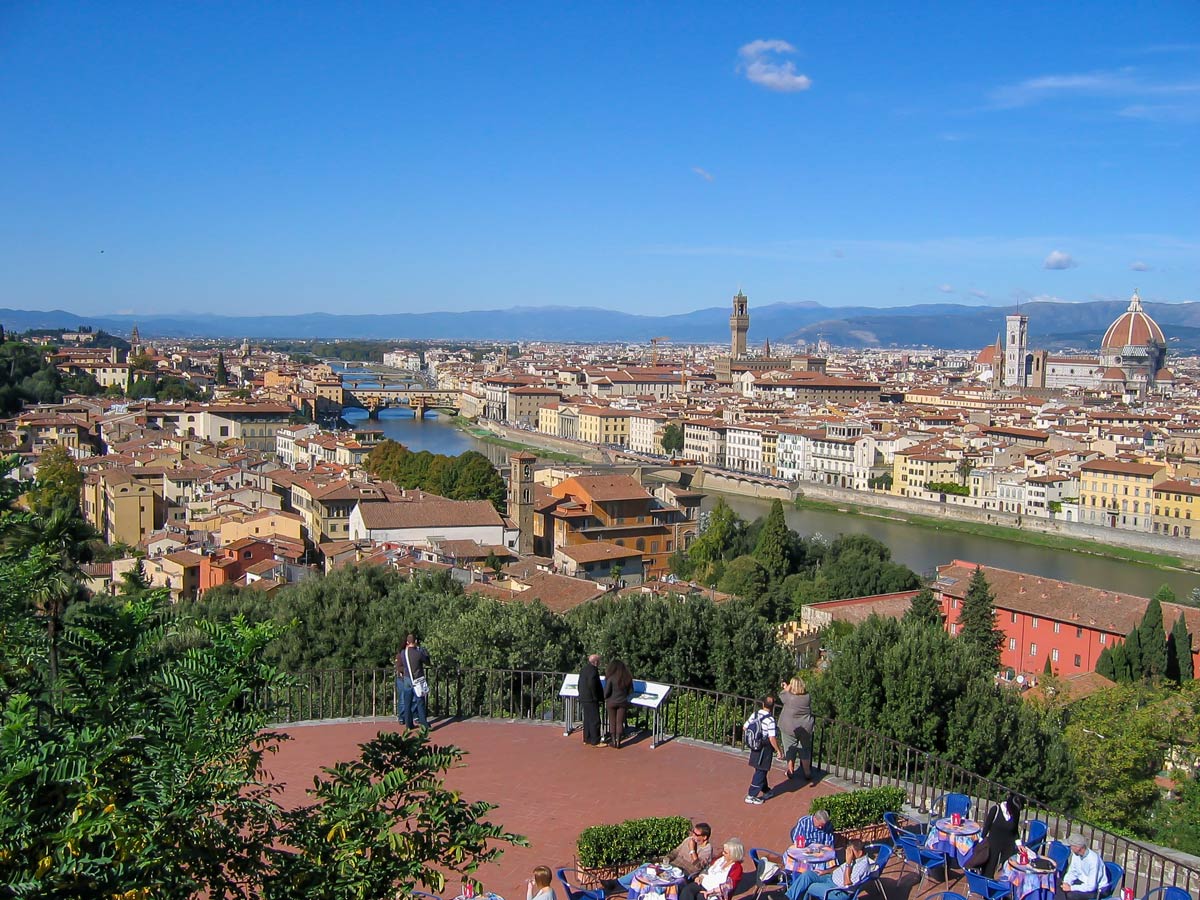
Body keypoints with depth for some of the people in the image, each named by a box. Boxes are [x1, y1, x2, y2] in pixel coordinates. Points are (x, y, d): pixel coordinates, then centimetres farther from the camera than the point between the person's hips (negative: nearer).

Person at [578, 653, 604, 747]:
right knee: (595, 720, -4)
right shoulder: (593, 670, -17)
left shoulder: (584, 669, 14)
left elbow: (580, 684, 20)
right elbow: (592, 685, -25)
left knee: (587, 719, 16)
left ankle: (587, 739, 22)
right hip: (591, 700, -10)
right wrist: (596, 697, -15)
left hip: (584, 699, 10)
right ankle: (594, 741, -2)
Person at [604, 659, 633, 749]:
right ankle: (618, 742, 13)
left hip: (611, 702, -3)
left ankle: (613, 741, 16)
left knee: (612, 722, 11)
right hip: (622, 702, 3)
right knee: (620, 722, 10)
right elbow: (631, 691, 4)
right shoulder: (628, 678, -4)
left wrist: (605, 699, 8)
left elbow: (606, 692, -12)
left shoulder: (611, 678, -16)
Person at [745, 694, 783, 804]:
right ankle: (751, 795, 8)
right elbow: (772, 739, -24)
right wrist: (778, 750, -10)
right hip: (765, 749, -7)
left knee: (761, 770, 22)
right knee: (760, 772, 4)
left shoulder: (755, 715, -4)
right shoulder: (770, 720, -23)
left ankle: (765, 790, 38)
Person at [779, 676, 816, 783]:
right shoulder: (807, 697, -12)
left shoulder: (789, 696, -21)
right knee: (805, 751, 15)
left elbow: (781, 695, 0)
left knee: (790, 750, 14)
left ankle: (790, 771, 25)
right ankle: (807, 774, 23)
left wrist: (786, 688, 15)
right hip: (805, 728, 2)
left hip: (789, 728, -2)